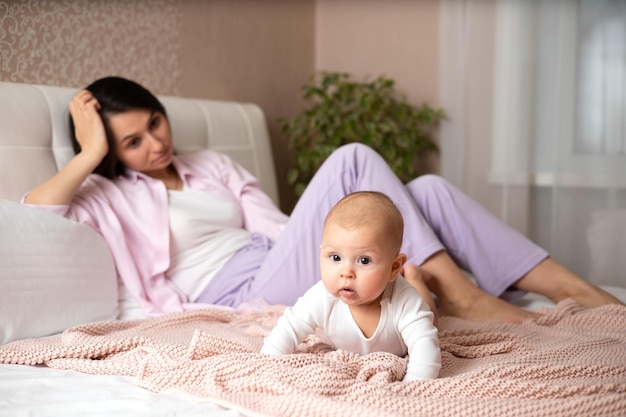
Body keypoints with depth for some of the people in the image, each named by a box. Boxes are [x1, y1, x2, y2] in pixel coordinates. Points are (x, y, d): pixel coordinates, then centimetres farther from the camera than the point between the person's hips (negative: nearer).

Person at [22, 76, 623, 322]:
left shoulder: (211, 164, 23)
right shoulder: (110, 197, 9)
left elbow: (277, 225, 12)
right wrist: (92, 153, -5)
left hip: (279, 267, 7)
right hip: (243, 296, -6)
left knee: (427, 188, -11)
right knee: (351, 158, -22)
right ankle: (460, 294, -24)